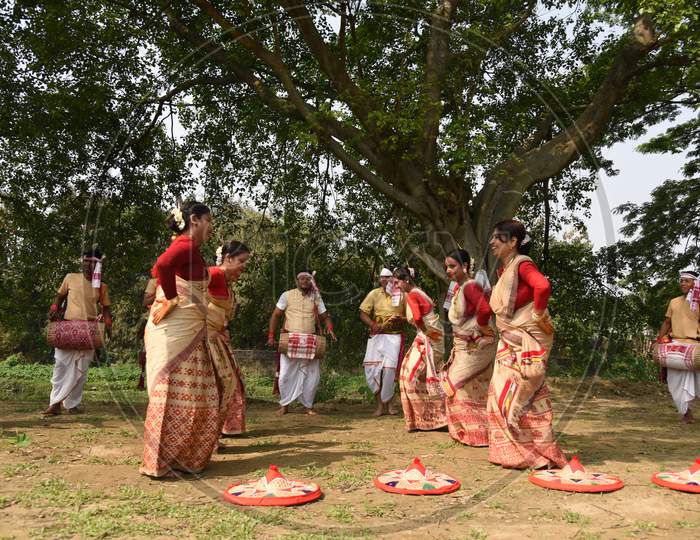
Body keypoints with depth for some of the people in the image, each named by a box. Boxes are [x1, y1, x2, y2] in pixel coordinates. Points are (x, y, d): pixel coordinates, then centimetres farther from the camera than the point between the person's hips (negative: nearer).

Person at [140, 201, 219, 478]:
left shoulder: (187, 248, 19)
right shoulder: (187, 245, -11)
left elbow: (157, 271, 32)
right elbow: (162, 265, -31)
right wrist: (172, 299, -19)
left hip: (189, 330, 10)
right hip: (176, 328, -10)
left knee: (191, 394, 12)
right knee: (174, 392, -7)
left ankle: (186, 457, 20)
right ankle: (160, 462, 0)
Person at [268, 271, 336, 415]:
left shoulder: (316, 298, 11)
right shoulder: (287, 295, 3)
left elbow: (325, 316, 14)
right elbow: (275, 315, 5)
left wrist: (330, 328, -8)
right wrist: (271, 336, -3)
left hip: (310, 343, 2)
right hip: (290, 341, -2)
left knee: (312, 375, 3)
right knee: (286, 374, -1)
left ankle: (308, 405, 18)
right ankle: (284, 405, 16)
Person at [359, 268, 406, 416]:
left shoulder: (402, 294, 2)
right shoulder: (374, 294, 4)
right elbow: (363, 314, 2)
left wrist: (402, 320, -15)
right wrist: (373, 325, -16)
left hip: (395, 335, -1)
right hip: (376, 335, 2)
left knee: (389, 369, -8)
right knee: (372, 368, -7)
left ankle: (389, 403, 12)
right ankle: (380, 404, 5)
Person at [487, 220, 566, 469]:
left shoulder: (522, 264, -16)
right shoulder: (504, 269, 12)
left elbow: (543, 286, -35)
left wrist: (538, 315, -23)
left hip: (527, 343, -9)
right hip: (510, 343, 9)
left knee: (514, 398, -4)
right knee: (501, 395, 11)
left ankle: (539, 454, 11)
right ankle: (512, 452, 24)